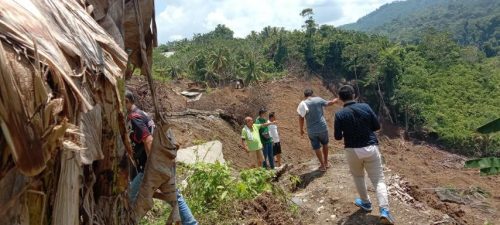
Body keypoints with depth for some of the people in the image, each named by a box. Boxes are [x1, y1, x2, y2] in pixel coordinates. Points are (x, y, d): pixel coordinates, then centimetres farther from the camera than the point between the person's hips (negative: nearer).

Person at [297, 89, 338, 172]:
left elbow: (301, 119, -5)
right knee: (325, 144, 23)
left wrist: (301, 129, 8)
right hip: (322, 127, 1)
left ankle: (322, 165, 19)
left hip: (312, 130, -1)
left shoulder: (302, 104, -5)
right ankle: (326, 163, 33)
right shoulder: (318, 99, -5)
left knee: (316, 148, 13)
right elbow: (329, 103, 10)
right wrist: (336, 99, 31)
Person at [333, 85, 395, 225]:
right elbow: (377, 126, 2)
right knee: (378, 180, 6)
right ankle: (384, 211, -6)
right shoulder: (365, 107, -4)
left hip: (353, 151, -1)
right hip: (371, 148, 1)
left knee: (358, 177, 24)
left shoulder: (340, 114, -10)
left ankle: (366, 203, 37)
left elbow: (337, 137, -7)